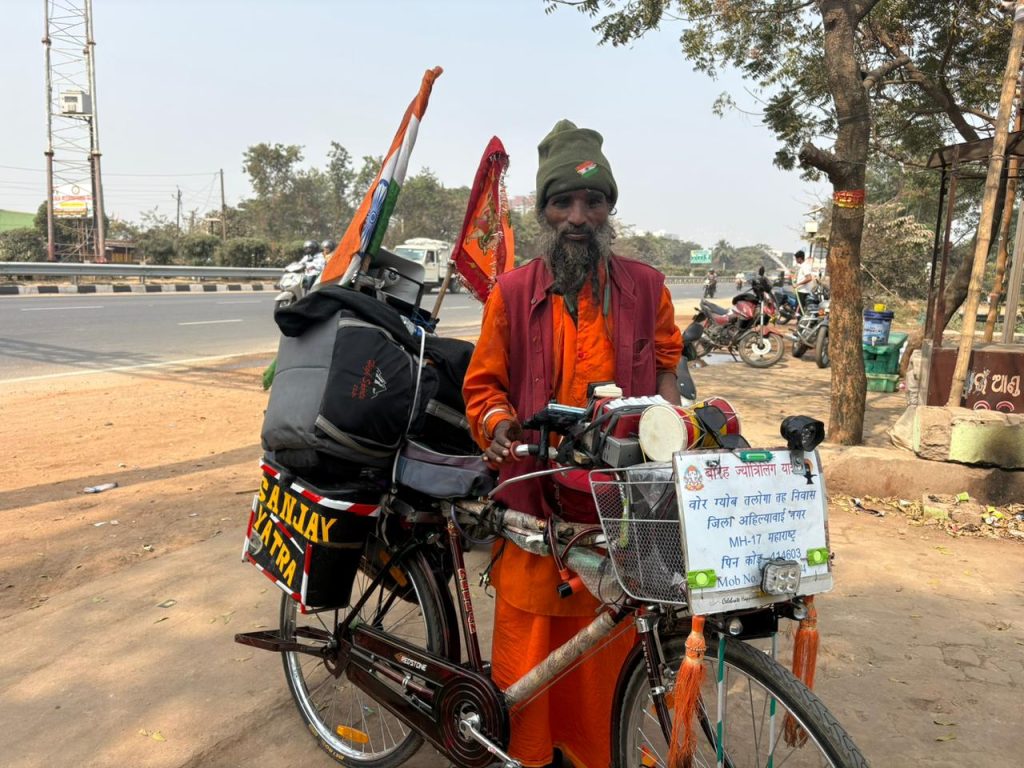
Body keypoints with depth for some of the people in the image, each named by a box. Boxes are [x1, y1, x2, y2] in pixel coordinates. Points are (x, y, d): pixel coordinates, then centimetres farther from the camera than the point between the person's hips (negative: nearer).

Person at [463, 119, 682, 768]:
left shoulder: (645, 287, 4)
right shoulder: (513, 292, 0)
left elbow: (667, 362, 18)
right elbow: (484, 382, 7)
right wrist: (498, 424, -11)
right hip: (537, 497, 0)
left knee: (610, 640, 10)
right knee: (529, 641, 7)